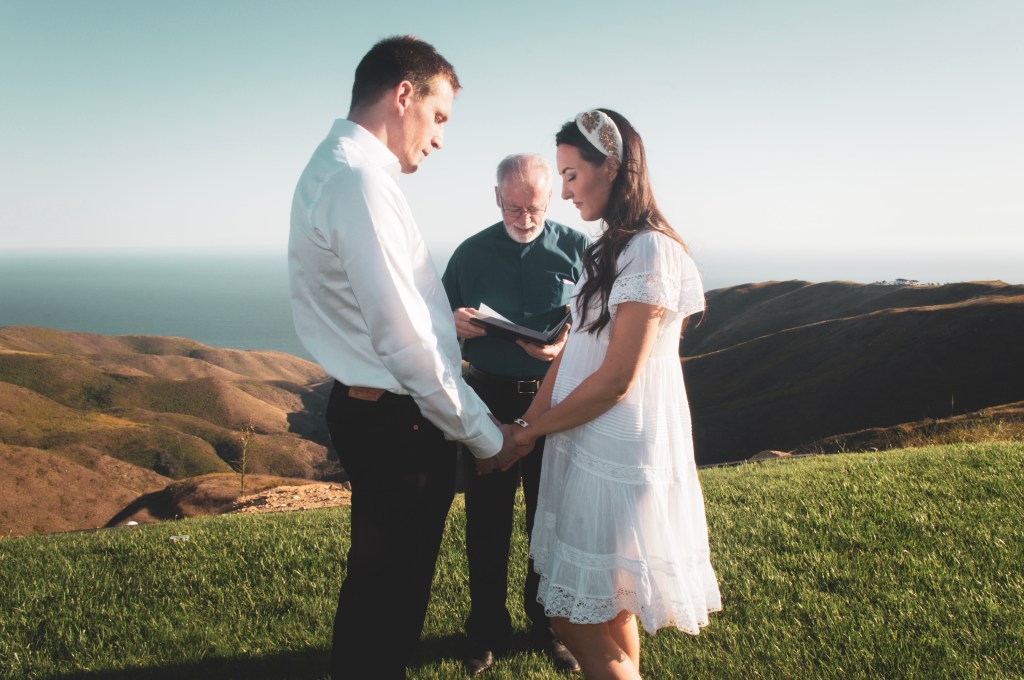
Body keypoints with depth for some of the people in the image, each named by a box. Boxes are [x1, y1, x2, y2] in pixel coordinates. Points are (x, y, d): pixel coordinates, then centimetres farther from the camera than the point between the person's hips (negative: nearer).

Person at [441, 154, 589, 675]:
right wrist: (455, 325, -13)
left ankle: (548, 624, 30)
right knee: (487, 520, 8)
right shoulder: (470, 253, 6)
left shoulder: (577, 250, 2)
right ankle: (487, 630, 26)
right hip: (489, 401, 1)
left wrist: (567, 343, -21)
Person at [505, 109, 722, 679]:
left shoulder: (650, 251, -16)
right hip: (589, 446, 9)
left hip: (618, 457, -9)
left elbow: (616, 379, -19)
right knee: (608, 612, 17)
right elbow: (574, 350, 10)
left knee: (578, 619, 0)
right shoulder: (610, 249, 13)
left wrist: (532, 429, -9)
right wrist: (528, 423, 0)